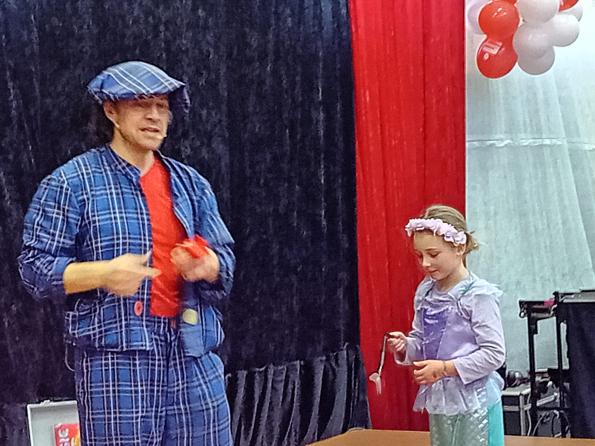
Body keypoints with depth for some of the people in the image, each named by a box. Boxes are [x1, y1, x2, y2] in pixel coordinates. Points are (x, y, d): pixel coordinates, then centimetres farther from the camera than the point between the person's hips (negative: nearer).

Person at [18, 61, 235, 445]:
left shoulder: (191, 184, 15)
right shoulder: (71, 182, 0)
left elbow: (226, 263, 13)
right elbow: (35, 266, -4)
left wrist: (206, 266, -11)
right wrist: (105, 273, -20)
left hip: (194, 354, 5)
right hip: (115, 356, -5)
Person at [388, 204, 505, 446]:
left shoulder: (479, 294, -15)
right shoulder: (425, 292, 6)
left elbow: (494, 354, -16)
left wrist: (445, 368, -20)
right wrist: (405, 346, -7)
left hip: (473, 401, -7)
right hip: (439, 399, 7)